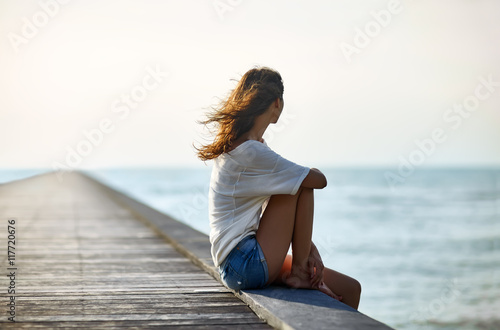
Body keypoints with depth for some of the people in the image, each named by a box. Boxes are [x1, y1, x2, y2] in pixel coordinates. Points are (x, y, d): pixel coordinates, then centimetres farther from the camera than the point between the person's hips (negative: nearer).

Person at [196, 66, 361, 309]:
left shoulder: (236, 146, 13)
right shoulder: (250, 153, -19)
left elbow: (288, 215, 13)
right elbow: (318, 180, -18)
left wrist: (309, 248, 2)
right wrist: (312, 172, 6)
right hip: (247, 266, -9)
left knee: (350, 289, 7)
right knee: (301, 184, -10)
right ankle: (299, 272, -3)